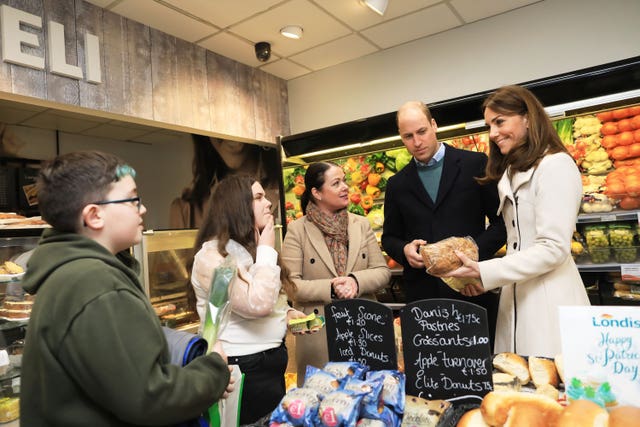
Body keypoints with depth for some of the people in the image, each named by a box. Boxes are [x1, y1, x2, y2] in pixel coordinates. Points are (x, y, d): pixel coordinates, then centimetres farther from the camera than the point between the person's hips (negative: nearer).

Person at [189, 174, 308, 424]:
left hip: (272, 358, 9)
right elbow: (257, 305, -30)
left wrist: (287, 313, 2)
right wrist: (267, 251, -20)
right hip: (244, 367, -9)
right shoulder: (211, 256, -20)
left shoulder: (251, 250, 10)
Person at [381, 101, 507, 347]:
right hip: (421, 294, 2)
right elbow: (389, 237, 15)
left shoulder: (475, 164, 1)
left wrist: (476, 248, -14)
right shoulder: (397, 184, 9)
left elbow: (502, 220, 2)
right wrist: (404, 250, -6)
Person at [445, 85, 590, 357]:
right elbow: (517, 243, 12)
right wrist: (485, 279, 0)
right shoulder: (511, 171, 17)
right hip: (516, 297, 7)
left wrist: (485, 272, -17)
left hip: (549, 301, -7)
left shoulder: (555, 165, -9)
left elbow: (554, 249, -16)